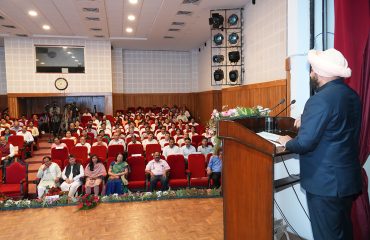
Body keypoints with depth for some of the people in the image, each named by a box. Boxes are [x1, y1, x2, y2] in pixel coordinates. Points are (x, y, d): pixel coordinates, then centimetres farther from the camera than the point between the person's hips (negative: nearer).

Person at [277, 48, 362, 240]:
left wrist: (287, 142, -5)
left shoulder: (320, 100, -22)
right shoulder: (352, 96, 6)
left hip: (325, 182, -9)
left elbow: (304, 143, -24)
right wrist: (307, 120, 14)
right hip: (348, 178, 9)